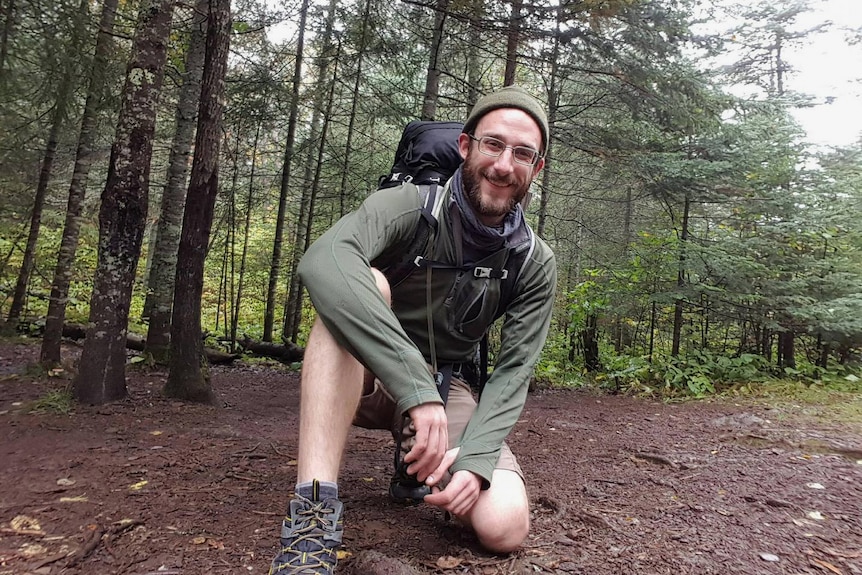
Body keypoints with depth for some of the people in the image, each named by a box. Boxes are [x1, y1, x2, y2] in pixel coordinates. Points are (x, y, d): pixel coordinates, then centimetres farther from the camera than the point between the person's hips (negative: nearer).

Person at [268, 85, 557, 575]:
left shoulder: (536, 263, -8)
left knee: (505, 527, -21)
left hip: (448, 387, 3)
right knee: (362, 284, -34)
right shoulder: (410, 206, -21)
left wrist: (475, 457, -27)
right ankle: (315, 510, -34)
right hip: (365, 377, -2)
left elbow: (514, 370, -10)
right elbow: (322, 261, -41)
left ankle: (426, 469, 14)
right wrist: (416, 386, -49)